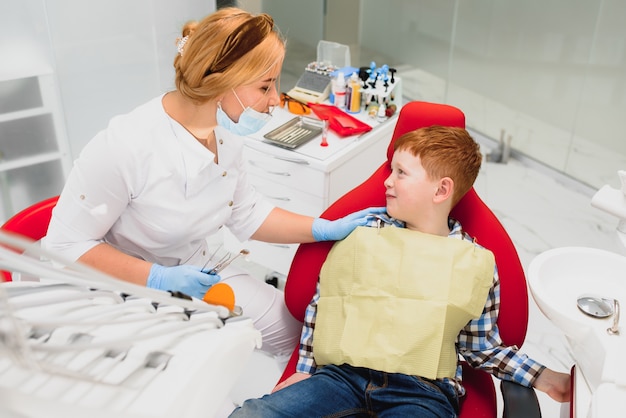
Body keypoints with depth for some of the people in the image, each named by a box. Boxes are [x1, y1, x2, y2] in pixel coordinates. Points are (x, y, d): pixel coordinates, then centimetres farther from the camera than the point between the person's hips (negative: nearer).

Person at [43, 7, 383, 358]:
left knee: (290, 331, 4)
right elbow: (67, 245, -21)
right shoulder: (124, 146, -30)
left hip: (198, 274, 6)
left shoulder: (226, 132, -9)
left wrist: (326, 229, -5)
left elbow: (247, 214, 3)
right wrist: (159, 278, -29)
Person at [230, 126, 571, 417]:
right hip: (344, 375, 2)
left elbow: (483, 348, 13)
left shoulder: (477, 264, 7)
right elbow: (320, 305, 14)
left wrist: (542, 377, 2)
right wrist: (305, 369, 8)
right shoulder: (363, 234, 9)